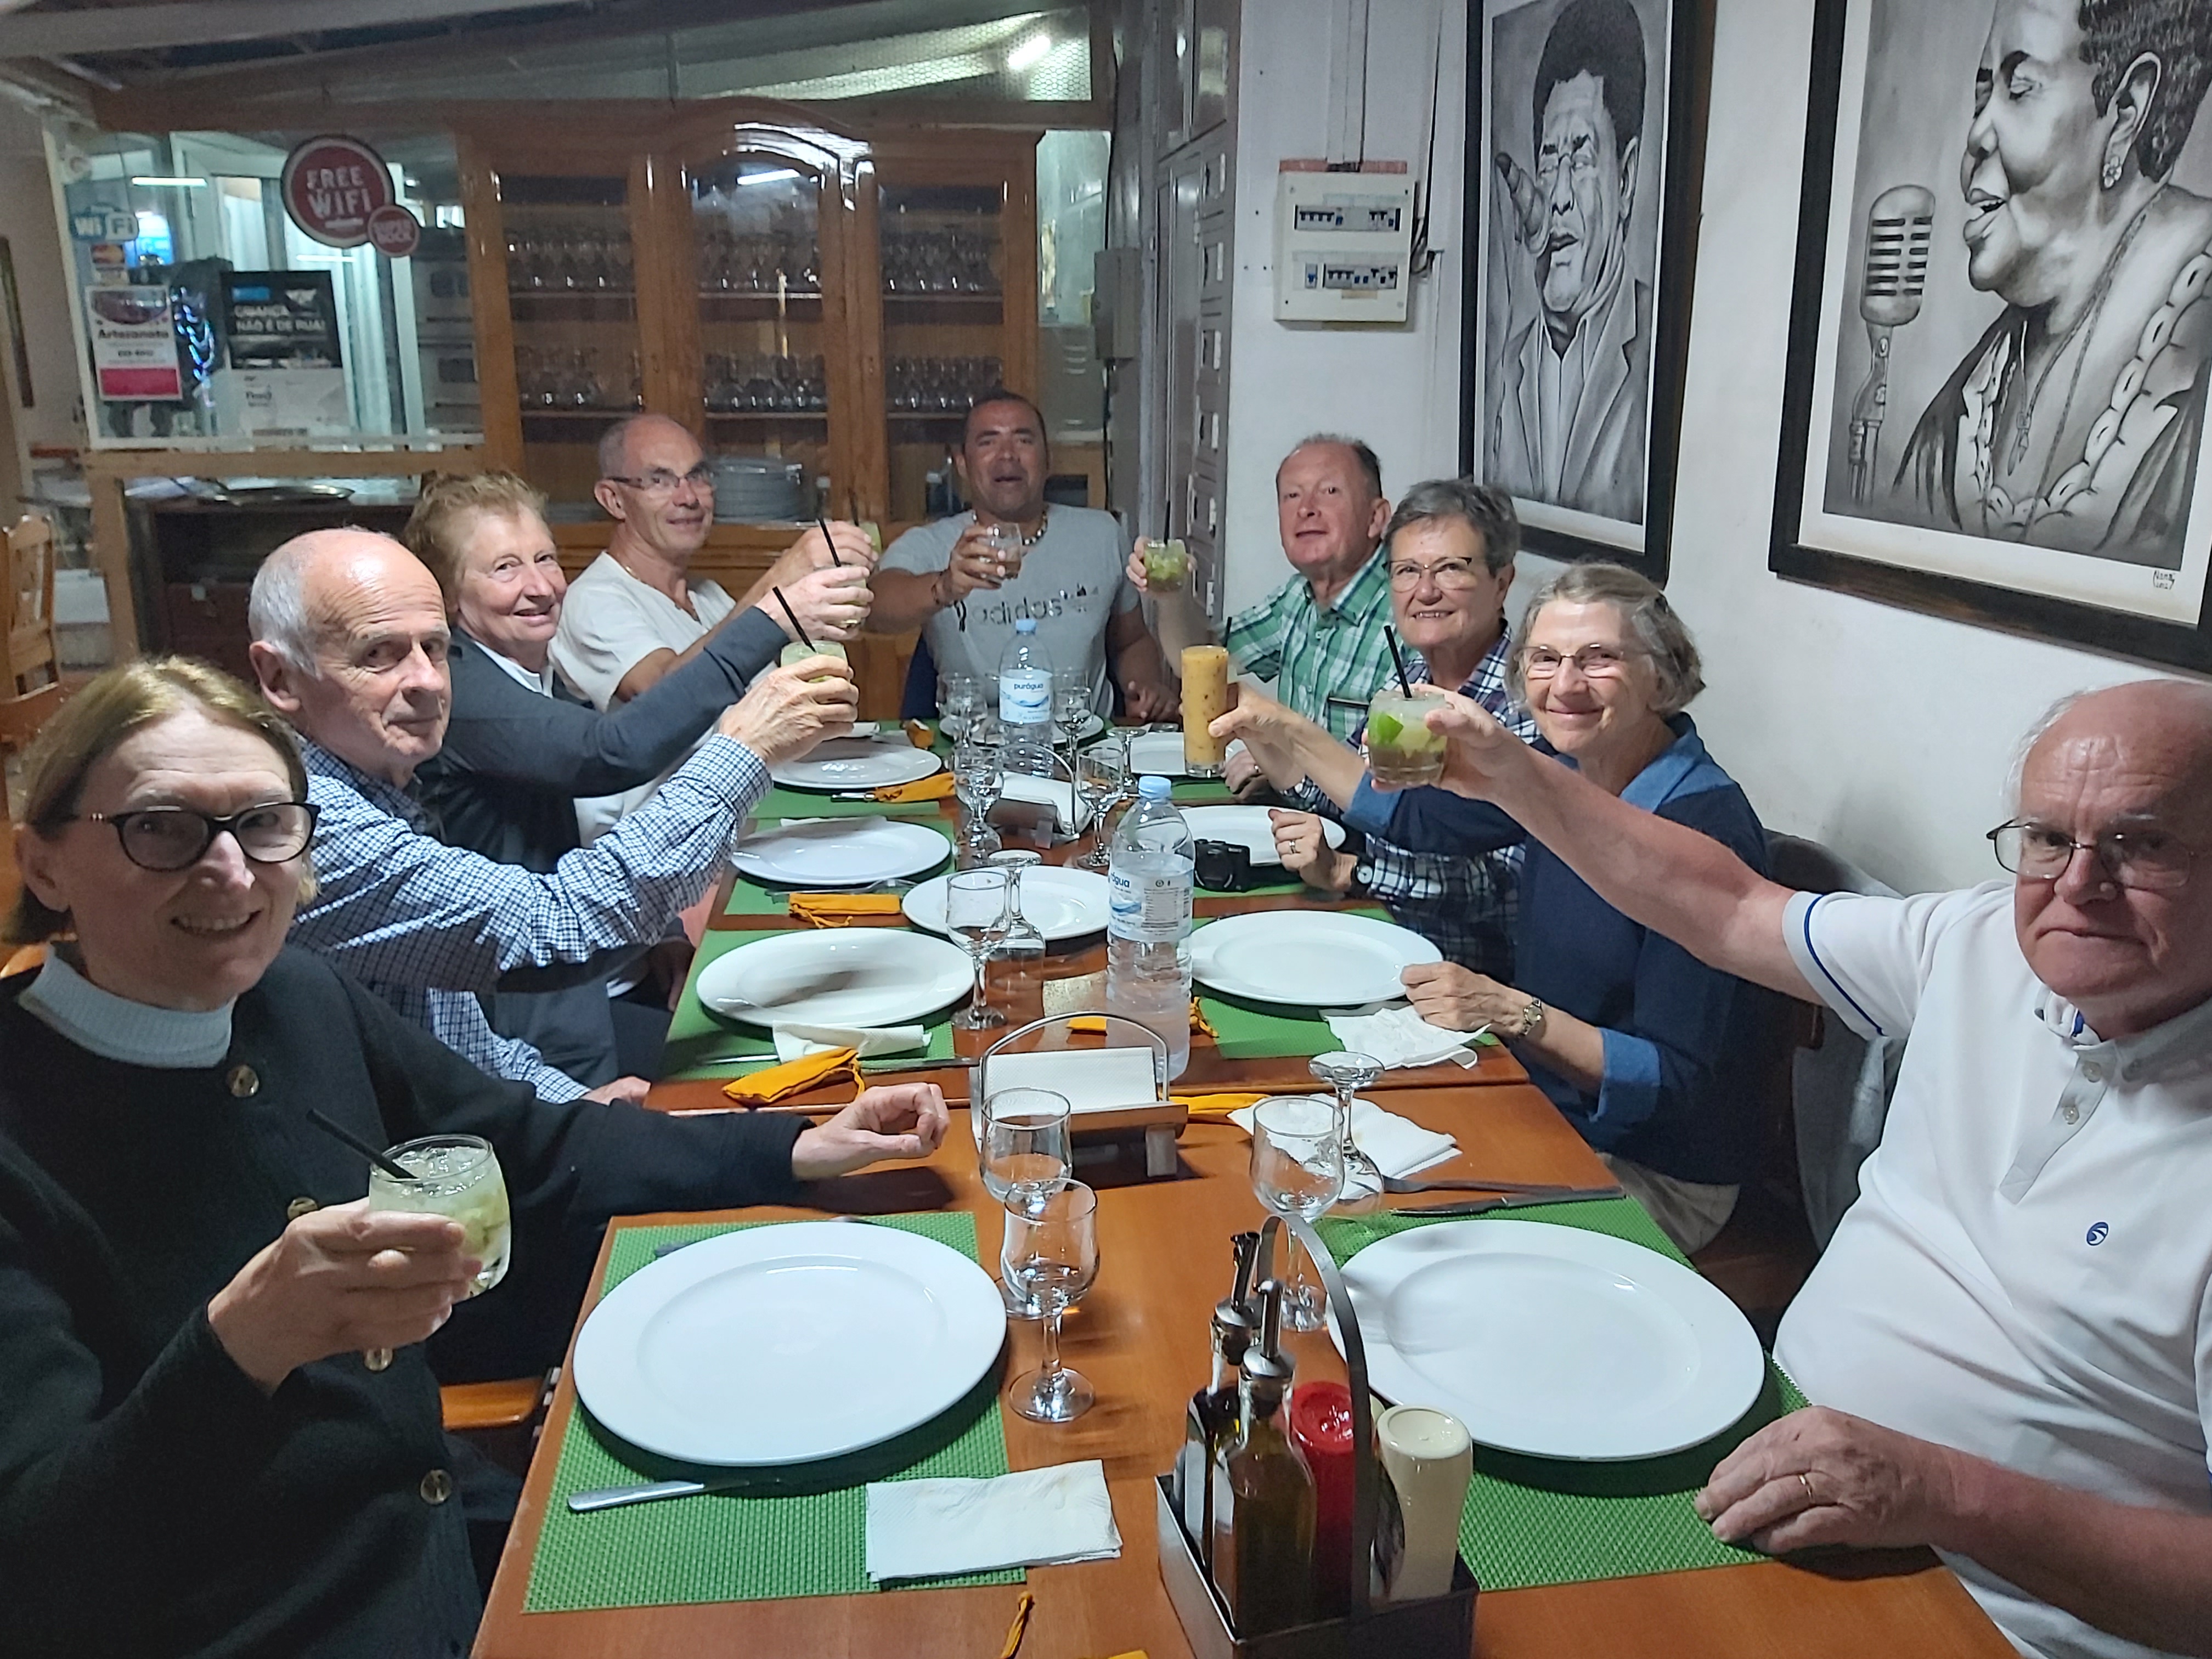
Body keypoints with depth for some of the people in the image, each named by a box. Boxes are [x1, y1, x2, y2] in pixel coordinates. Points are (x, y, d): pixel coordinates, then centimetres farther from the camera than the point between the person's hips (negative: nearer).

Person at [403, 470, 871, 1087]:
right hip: (541, 1014, -8)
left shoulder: (548, 682, 12)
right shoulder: (455, 688, -17)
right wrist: (772, 622, -35)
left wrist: (662, 934, 1)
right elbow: (614, 751, -34)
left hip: (613, 980, 8)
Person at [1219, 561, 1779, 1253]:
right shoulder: (1565, 768, -2)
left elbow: (1675, 1081, -22)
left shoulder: (1704, 827, -23)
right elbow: (1418, 814, 15)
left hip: (1652, 1175, -6)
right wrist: (1278, 740, 10)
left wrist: (1513, 1012, -31)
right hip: (1540, 1108, 7)